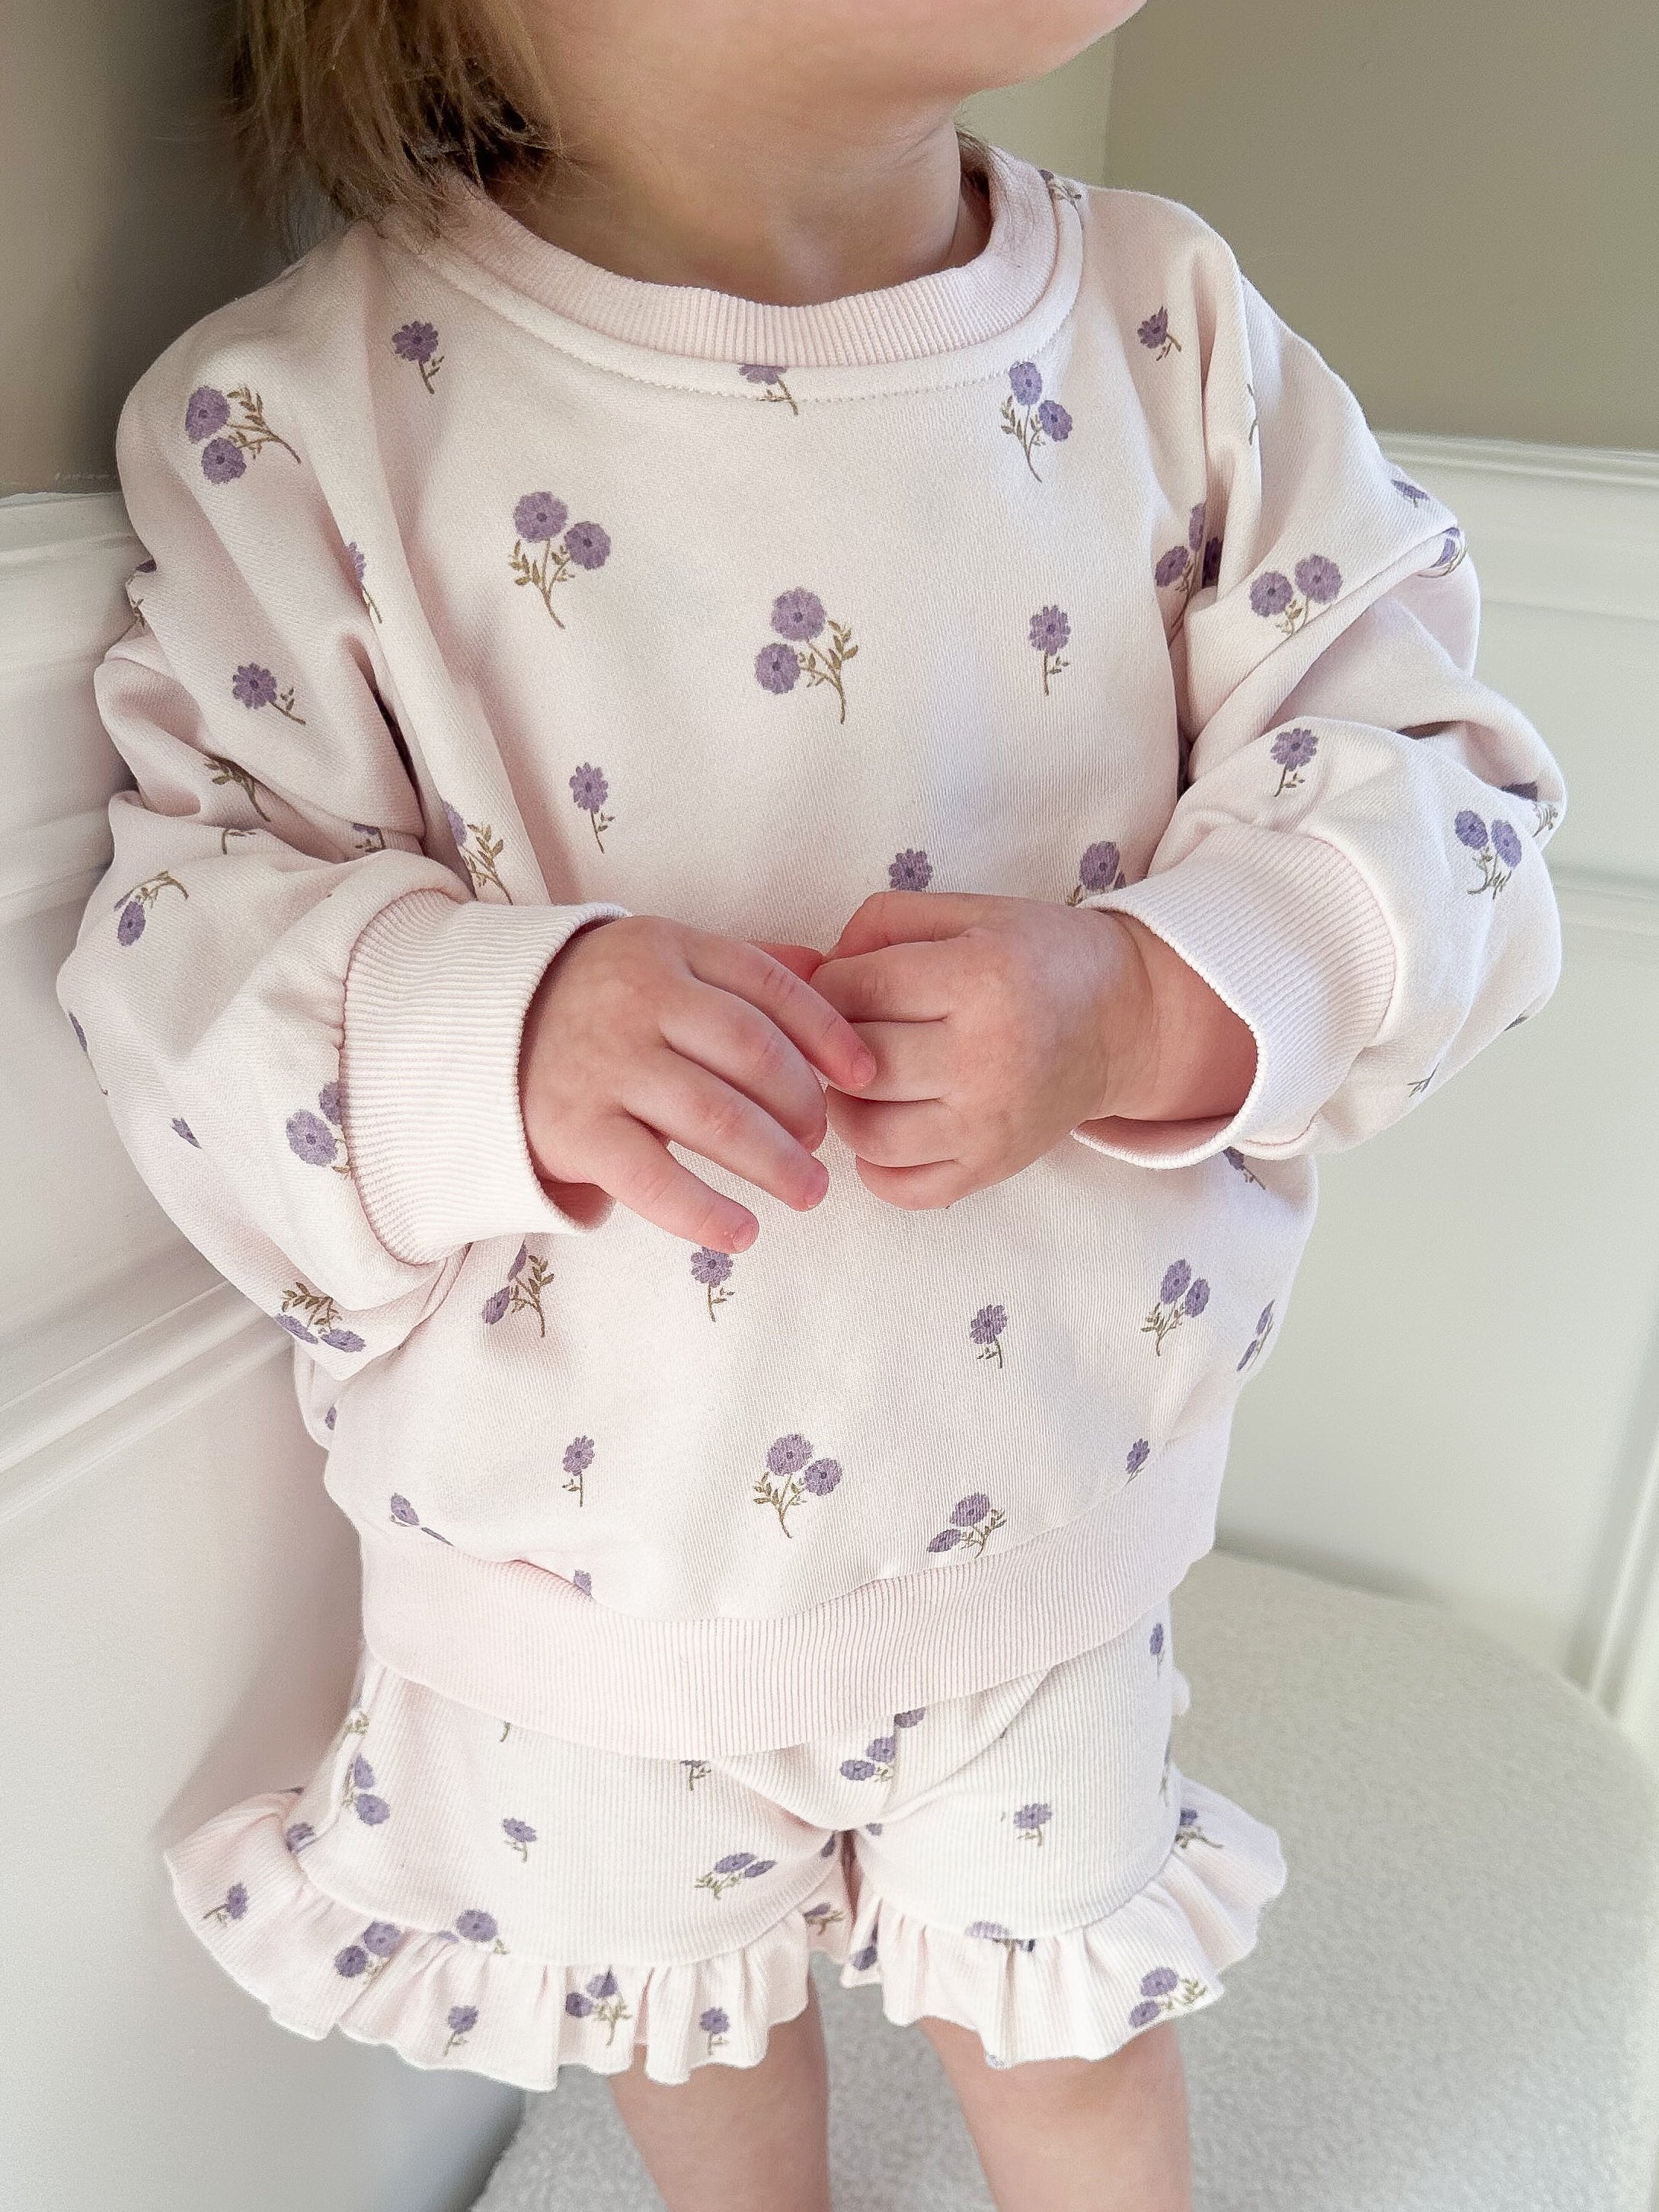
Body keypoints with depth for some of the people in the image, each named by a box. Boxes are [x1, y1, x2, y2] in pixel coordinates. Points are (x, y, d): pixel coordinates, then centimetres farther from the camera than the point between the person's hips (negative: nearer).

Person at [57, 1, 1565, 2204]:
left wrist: (1155, 1009, -30)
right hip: (580, 1514, 1)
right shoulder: (302, 417, -16)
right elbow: (191, 928, -15)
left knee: (1065, 2014, 26)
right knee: (673, 1995, 31)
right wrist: (493, 1047, -36)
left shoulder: (1173, 336, -11)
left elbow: (1429, 788, -10)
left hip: (1040, 1494, 1)